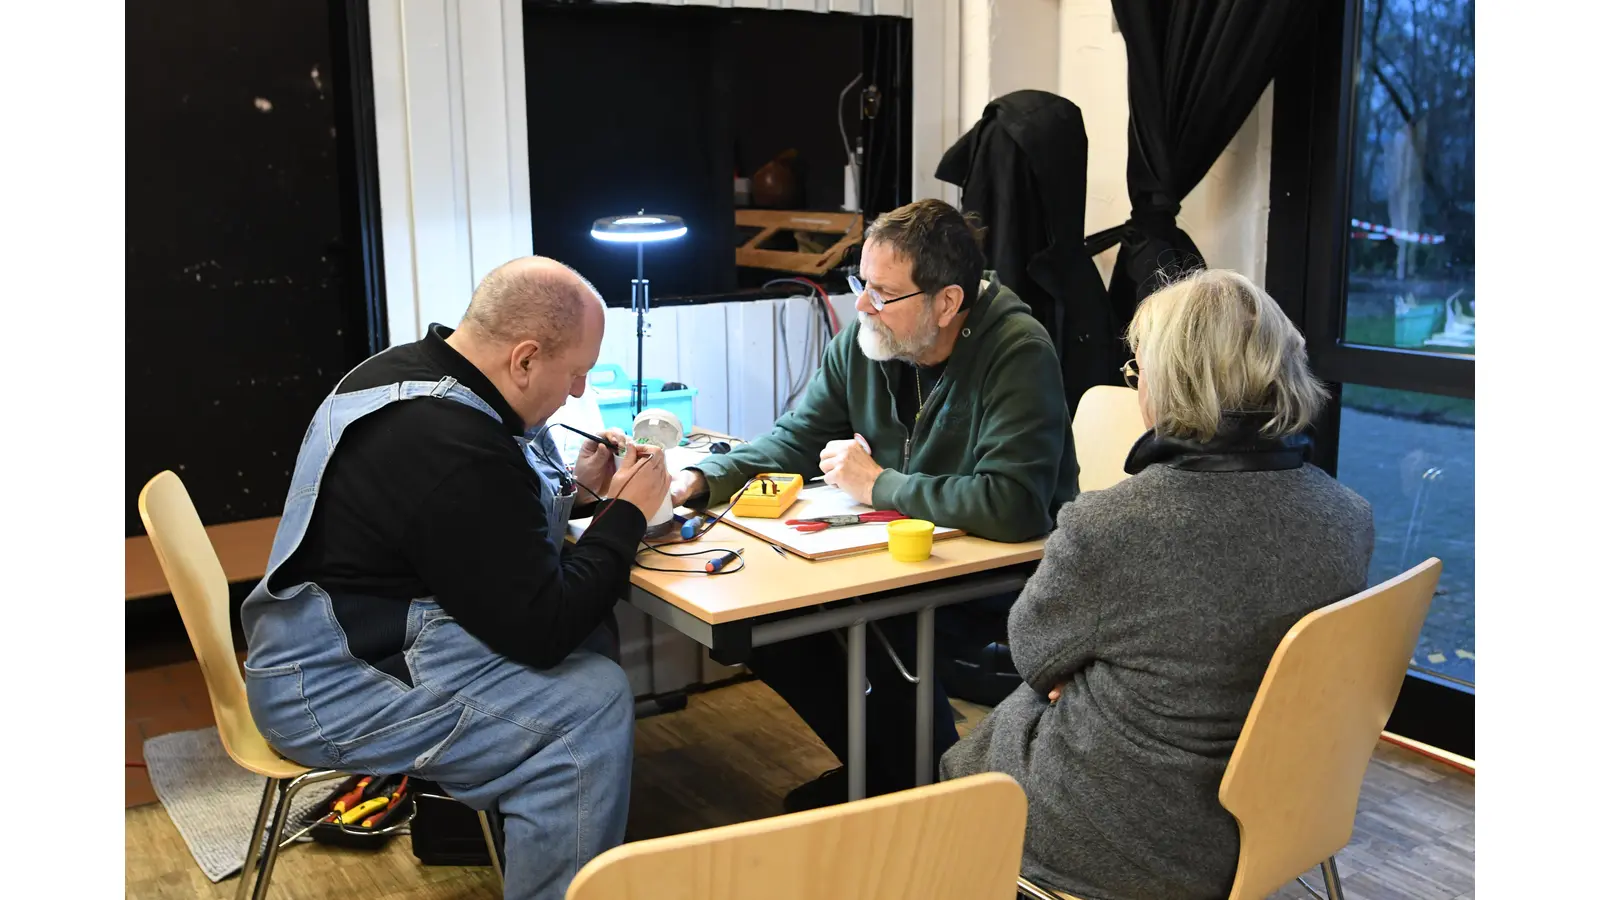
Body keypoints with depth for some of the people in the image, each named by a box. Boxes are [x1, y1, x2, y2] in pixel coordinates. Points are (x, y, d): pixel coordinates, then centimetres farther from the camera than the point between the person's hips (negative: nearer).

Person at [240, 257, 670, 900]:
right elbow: (543, 629, -22)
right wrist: (627, 512, -10)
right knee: (591, 701, -19)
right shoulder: (455, 448, -28)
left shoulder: (402, 369, 3)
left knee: (590, 641, 3)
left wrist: (574, 490, 5)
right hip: (330, 690, -10)